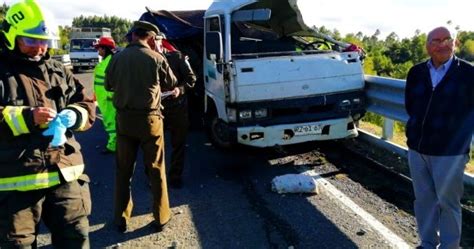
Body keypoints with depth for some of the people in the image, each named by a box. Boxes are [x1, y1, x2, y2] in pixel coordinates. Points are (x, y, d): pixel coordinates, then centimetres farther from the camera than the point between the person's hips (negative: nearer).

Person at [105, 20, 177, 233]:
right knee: (156, 170, 10)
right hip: (149, 118, -2)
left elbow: (108, 85, 8)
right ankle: (161, 217, 19)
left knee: (123, 170, 14)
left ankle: (121, 218, 22)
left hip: (124, 118, 2)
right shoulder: (156, 58, -10)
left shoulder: (118, 57, -4)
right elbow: (171, 83, 5)